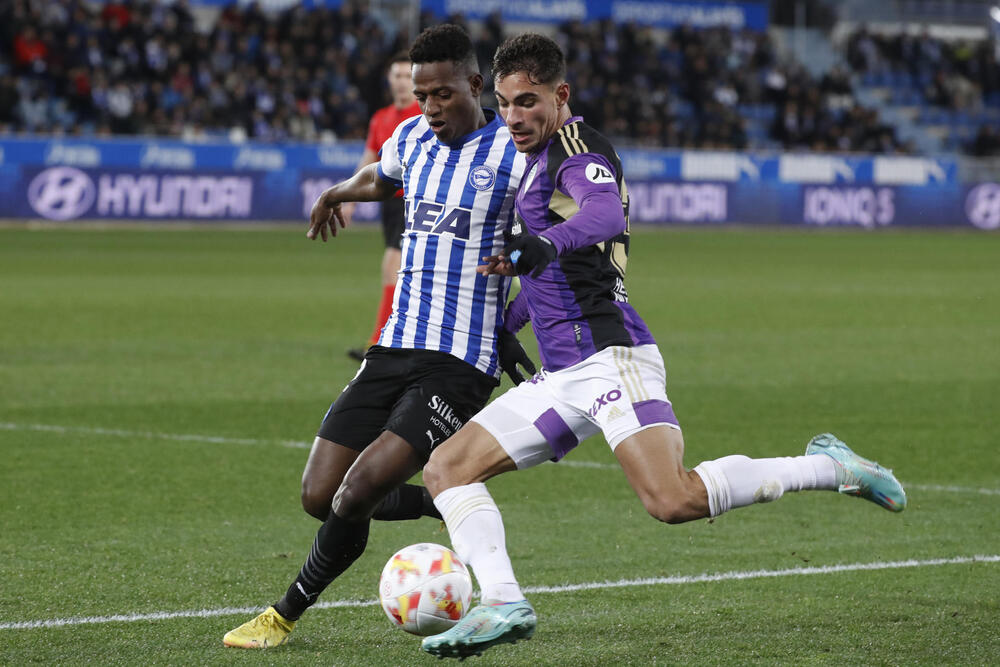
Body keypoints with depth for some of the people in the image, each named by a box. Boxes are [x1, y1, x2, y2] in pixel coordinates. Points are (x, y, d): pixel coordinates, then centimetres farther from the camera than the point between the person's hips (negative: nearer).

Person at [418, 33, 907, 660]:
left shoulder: (578, 145, -5)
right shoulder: (539, 159, 24)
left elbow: (605, 213, -29)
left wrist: (546, 243, -47)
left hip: (610, 355, -10)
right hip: (564, 374, 10)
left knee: (673, 501, -26)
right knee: (446, 468, 0)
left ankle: (829, 467, -8)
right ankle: (504, 604, -14)